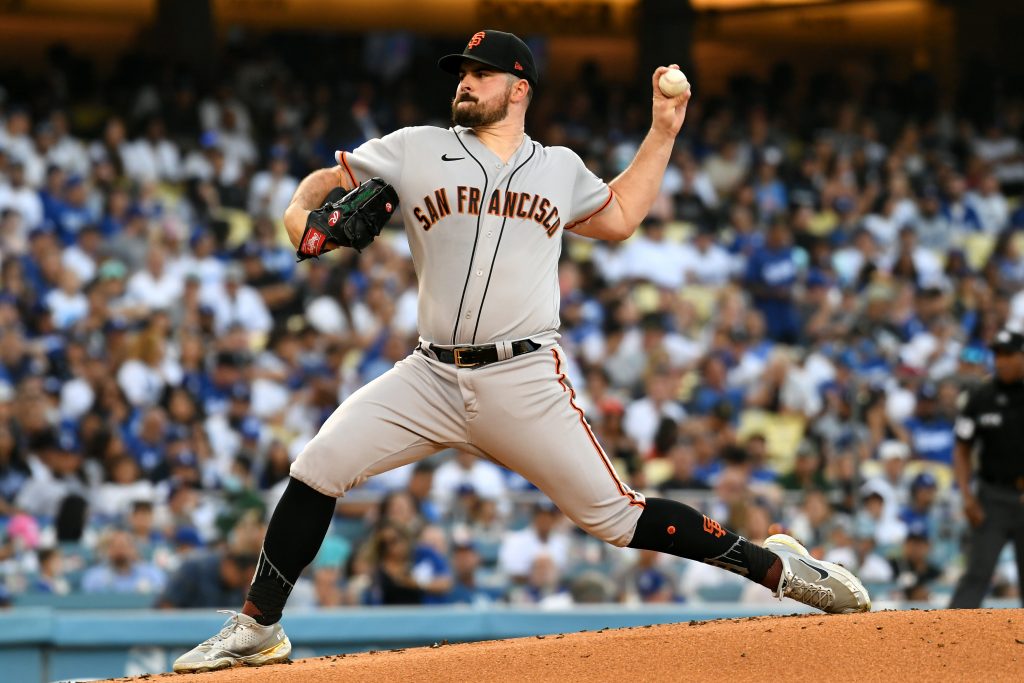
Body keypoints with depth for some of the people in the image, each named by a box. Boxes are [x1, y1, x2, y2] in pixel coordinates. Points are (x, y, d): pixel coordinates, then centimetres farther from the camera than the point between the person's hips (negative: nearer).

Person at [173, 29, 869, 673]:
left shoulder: (561, 168, 13)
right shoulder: (415, 150, 8)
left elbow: (618, 218, 29)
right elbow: (325, 181, 15)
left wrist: (662, 133, 23)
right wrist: (302, 216, -8)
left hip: (525, 381, -1)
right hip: (432, 376, 1)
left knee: (616, 515, -6)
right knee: (318, 468, -12)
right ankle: (257, 629, 1)